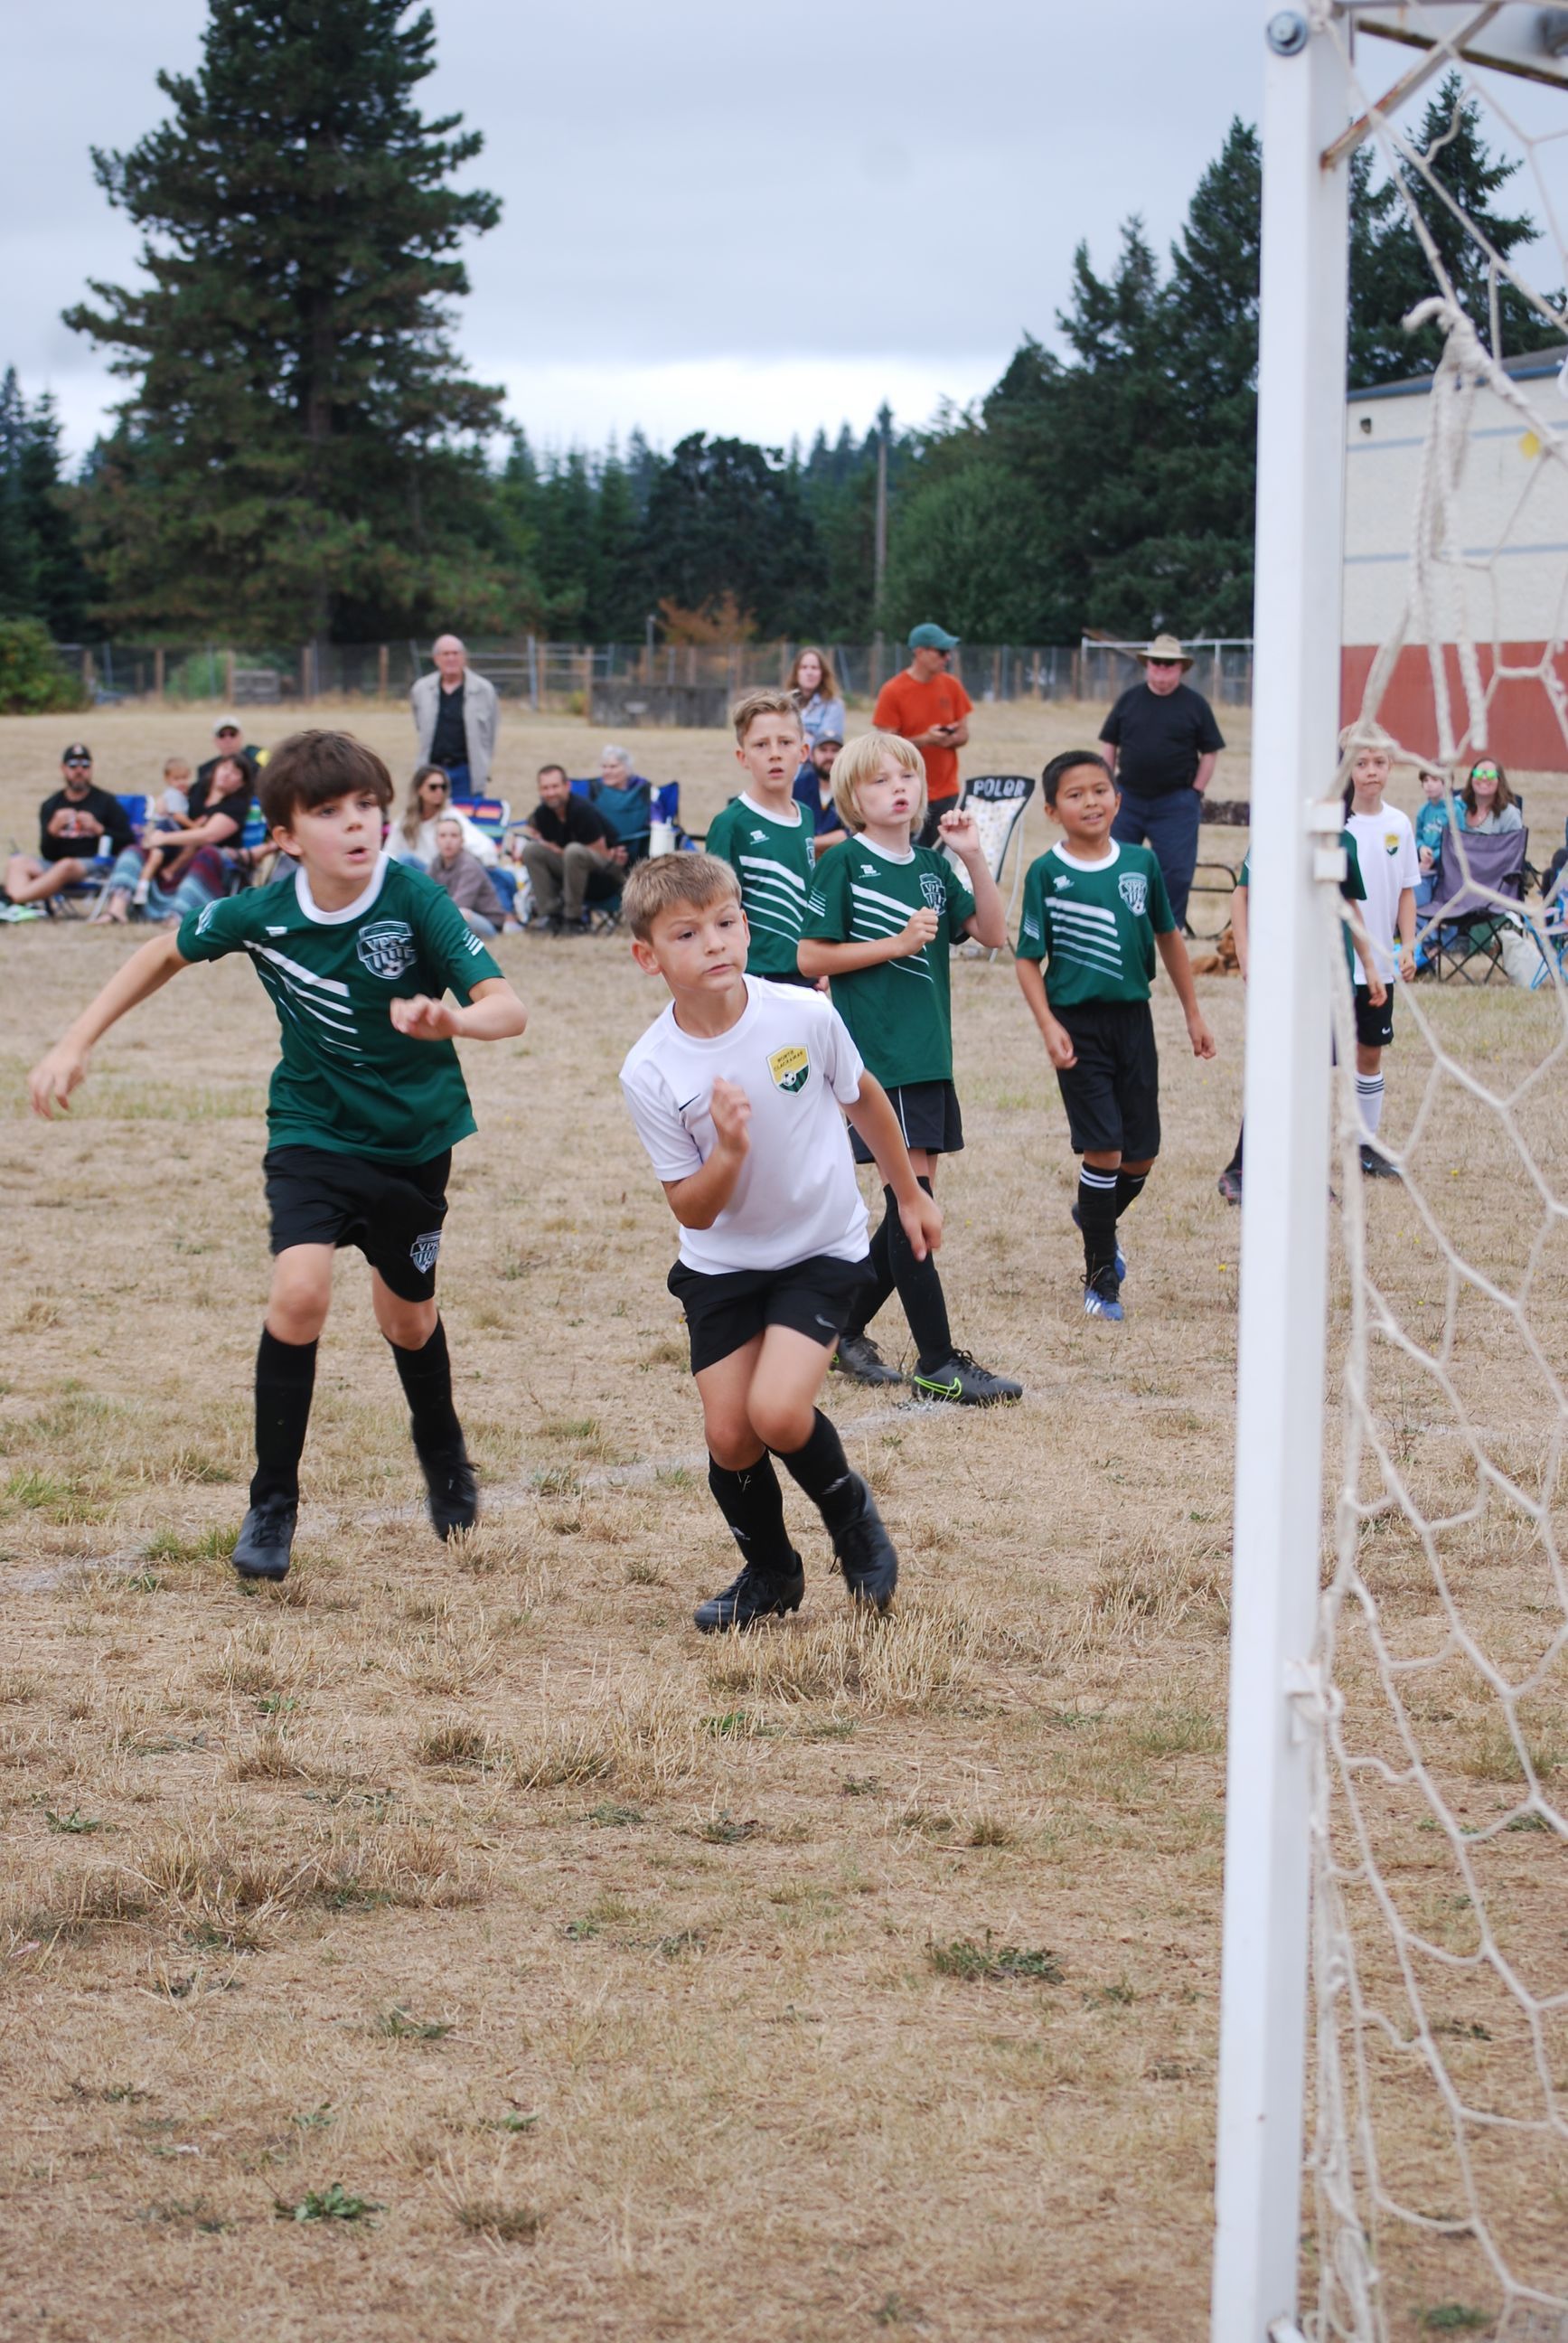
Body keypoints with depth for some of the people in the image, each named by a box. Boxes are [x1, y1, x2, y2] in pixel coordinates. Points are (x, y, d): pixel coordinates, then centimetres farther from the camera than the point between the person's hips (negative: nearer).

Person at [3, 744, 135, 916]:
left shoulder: (106, 802, 7)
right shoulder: (51, 804, 15)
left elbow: (127, 842, 0)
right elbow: (47, 854, 6)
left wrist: (98, 829, -13)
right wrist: (53, 829, -13)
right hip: (55, 865, 4)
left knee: (66, 866, -37)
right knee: (18, 863, -19)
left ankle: (13, 899, -46)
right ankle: (19, 907, -47)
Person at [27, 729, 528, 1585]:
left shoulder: (412, 899, -24)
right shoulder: (260, 914, -17)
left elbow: (507, 1006, -29)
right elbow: (166, 953, 3)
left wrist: (454, 1019, -51)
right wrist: (75, 1042, 1)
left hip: (414, 1136, 0)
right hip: (311, 1126, 0)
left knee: (407, 1317, 15)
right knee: (300, 1291, -21)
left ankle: (442, 1451, 48)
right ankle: (272, 1501, -5)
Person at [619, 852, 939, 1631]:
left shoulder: (805, 1016, -18)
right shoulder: (650, 1073, -18)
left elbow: (863, 1098, 4)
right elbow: (695, 1212, -13)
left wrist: (908, 1194, 16)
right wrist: (729, 1155, -33)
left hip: (821, 1249, -2)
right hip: (722, 1264, 2)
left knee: (778, 1412, -20)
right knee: (728, 1433, -1)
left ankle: (849, 1511, 11)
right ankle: (770, 1574, 27)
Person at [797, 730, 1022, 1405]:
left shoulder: (932, 867, 13)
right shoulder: (844, 864, -5)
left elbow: (993, 933, 6)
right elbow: (811, 957, -8)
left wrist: (974, 859, -5)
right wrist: (897, 944, -14)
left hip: (930, 1052, 7)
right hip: (878, 1053, -7)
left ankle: (847, 1331, 24)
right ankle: (937, 1362, -7)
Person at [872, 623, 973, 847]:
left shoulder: (951, 686, 5)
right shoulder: (893, 691, -8)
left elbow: (963, 734, 11)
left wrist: (950, 738, -13)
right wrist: (926, 739, -23)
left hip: (946, 792, 4)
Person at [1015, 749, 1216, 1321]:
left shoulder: (1141, 862, 3)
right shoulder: (1046, 874, -7)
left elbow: (1167, 937, 14)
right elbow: (1029, 959, -4)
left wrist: (1193, 1014, 17)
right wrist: (1048, 1026, -15)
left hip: (1133, 1018, 4)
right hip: (1078, 1022, -4)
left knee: (1140, 1156, 8)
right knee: (1103, 1148, -8)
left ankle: (1096, 1219, 40)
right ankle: (1101, 1275, 6)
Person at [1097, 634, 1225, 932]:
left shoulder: (1195, 704, 1)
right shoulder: (1130, 699, 7)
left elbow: (1210, 752, 4)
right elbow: (1109, 744, 11)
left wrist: (1195, 792, -3)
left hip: (1175, 802, -2)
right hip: (1129, 798, 2)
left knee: (1176, 871, -2)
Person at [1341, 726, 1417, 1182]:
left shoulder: (1399, 824, 4)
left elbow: (1406, 891, 11)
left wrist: (1408, 945, 3)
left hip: (1380, 964, 5)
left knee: (1370, 1053, 14)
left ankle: (1368, 1145, 25)